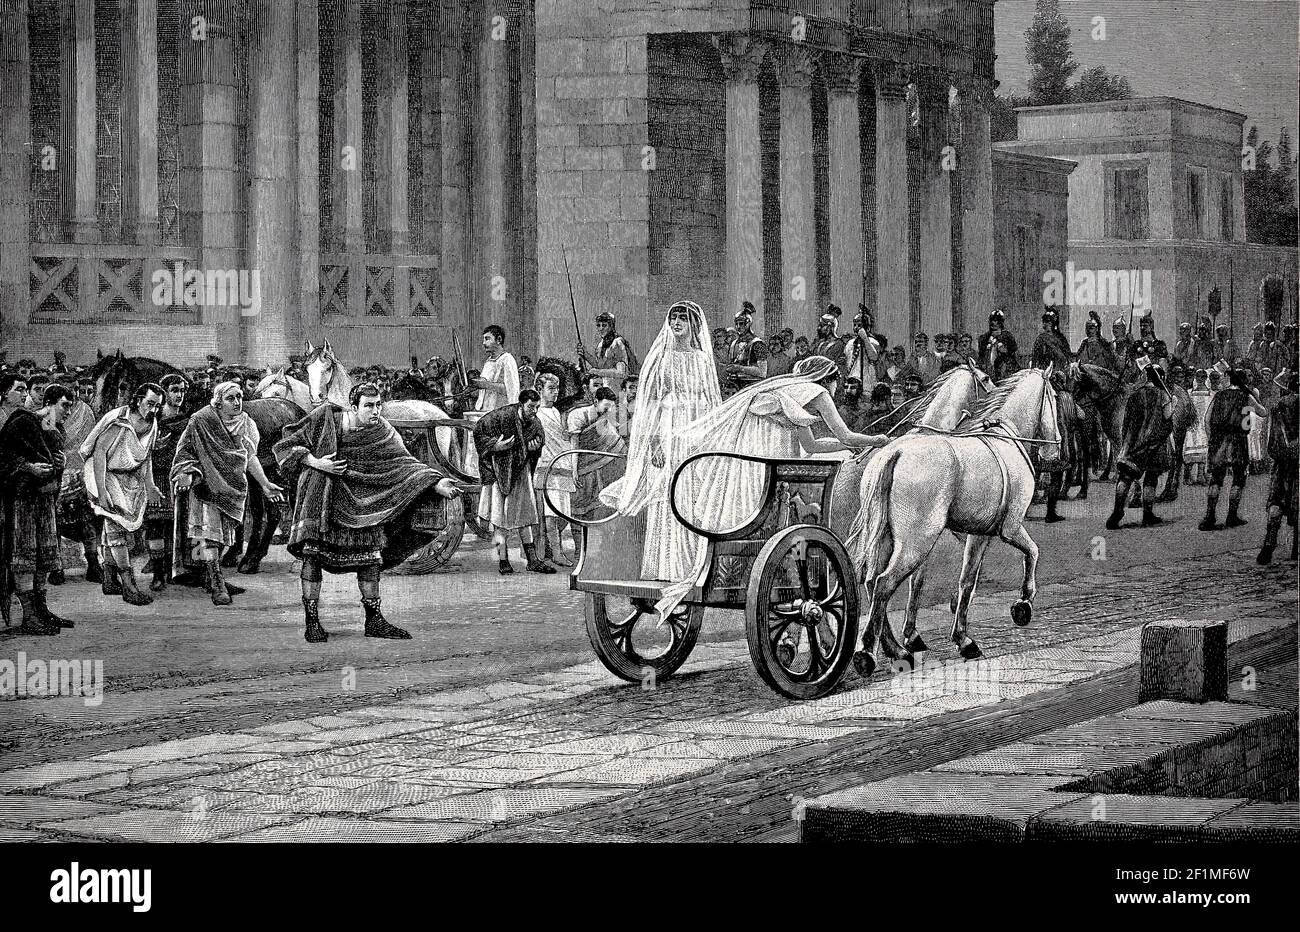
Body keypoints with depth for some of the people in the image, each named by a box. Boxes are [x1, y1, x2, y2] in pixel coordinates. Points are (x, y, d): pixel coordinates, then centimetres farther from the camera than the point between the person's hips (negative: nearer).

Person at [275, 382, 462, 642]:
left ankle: (374, 620, 10)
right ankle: (312, 623, -2)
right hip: (318, 497, -3)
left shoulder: (382, 433, -4)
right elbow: (286, 445, -2)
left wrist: (437, 484, -27)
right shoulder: (324, 418, -8)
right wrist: (314, 462, -18)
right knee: (312, 556, -8)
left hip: (358, 501, 3)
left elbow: (404, 463, -13)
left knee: (370, 554, 0)